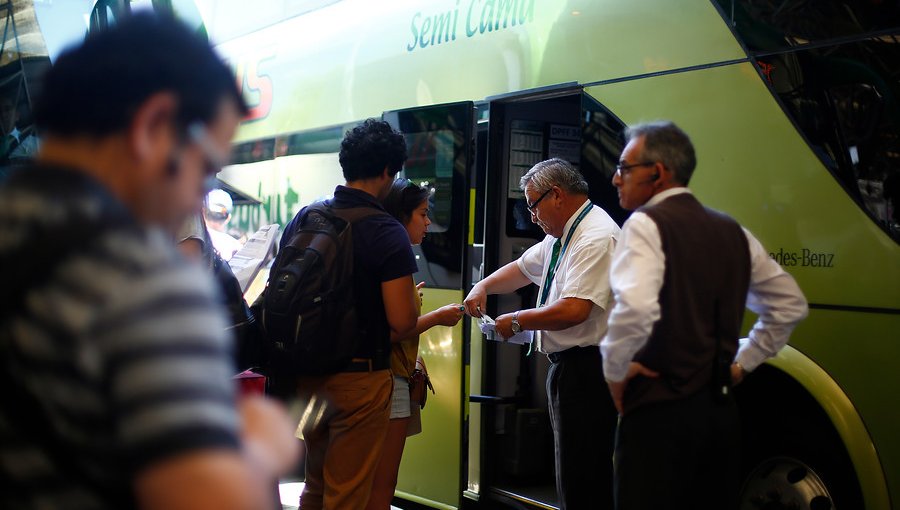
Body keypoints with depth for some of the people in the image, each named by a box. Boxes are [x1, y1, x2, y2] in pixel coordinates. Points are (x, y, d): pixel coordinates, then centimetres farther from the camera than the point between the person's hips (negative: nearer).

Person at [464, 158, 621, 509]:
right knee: (570, 473, 15)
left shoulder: (596, 238, -17)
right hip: (565, 364, 10)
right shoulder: (560, 236, 15)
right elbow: (522, 268, 29)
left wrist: (517, 321, -12)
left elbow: (573, 310, -26)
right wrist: (483, 287, 11)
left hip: (586, 370, -10)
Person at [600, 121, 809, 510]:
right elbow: (790, 304, 20)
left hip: (659, 413, -7)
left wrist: (615, 370, -11)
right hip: (720, 411, 7)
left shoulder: (646, 223, -9)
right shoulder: (732, 231, 13)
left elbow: (636, 307, -26)